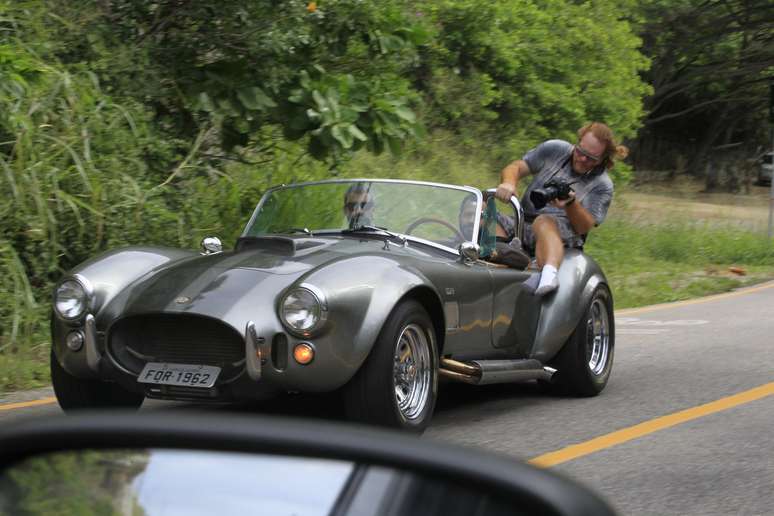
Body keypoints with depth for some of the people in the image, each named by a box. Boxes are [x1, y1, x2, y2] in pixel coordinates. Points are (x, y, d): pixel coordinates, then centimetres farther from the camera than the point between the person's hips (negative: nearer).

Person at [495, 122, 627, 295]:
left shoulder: (602, 185, 5)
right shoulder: (555, 150, 12)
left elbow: (584, 227, -3)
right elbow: (515, 168, 7)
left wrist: (571, 203, -23)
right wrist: (509, 183, -18)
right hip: (521, 223, 4)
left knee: (544, 222, -41)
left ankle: (549, 273, -70)